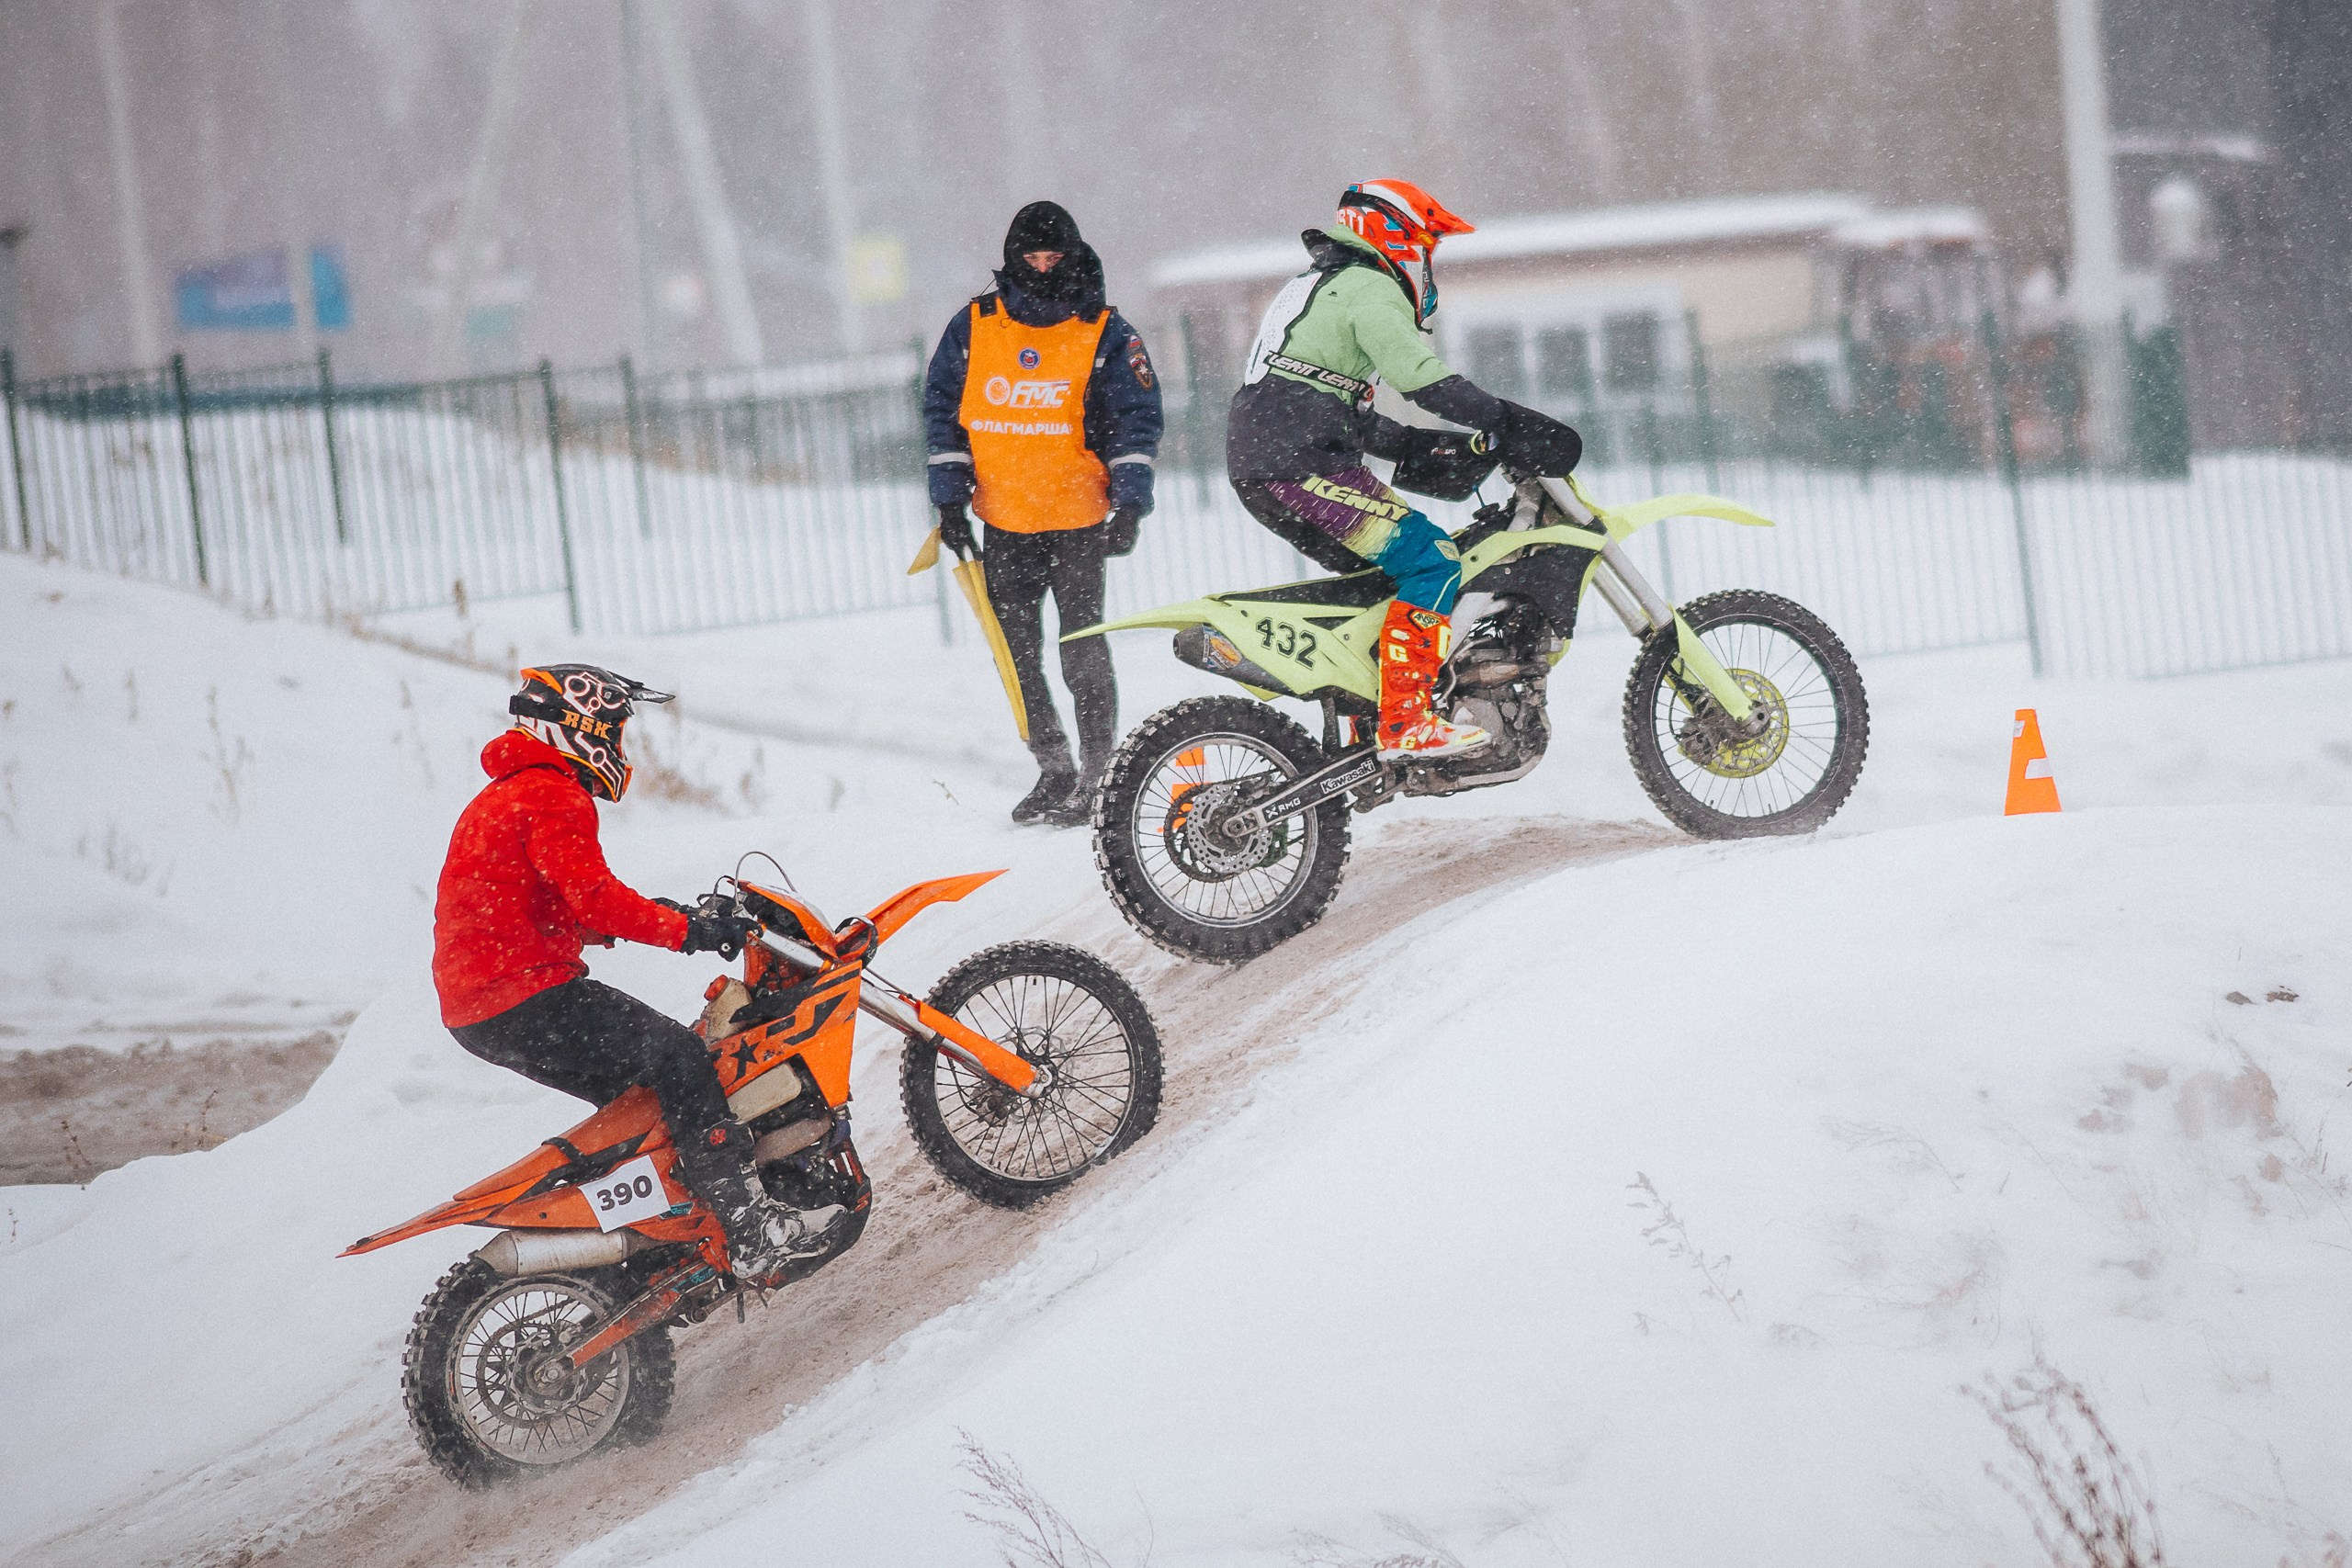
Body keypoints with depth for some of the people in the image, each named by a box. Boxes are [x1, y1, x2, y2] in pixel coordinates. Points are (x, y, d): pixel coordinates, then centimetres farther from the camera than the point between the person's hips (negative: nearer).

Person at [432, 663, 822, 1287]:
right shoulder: (554, 798, -10)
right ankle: (752, 1234, -20)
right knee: (676, 1055, -12)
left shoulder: (500, 798, 24)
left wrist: (646, 918, 18)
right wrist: (687, 931, -19)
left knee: (638, 1090, 22)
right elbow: (593, 896, -23)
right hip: (530, 1000, -11)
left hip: (477, 1014, 11)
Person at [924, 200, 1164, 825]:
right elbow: (943, 411, 9)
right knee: (1015, 653, 6)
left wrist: (1130, 505, -8)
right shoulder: (973, 327, 5)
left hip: (1078, 519, -3)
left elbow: (1137, 420, 0)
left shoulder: (1105, 333, -1)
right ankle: (1054, 769, 17)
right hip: (1002, 521, 3)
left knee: (1082, 652, -6)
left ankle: (1097, 778, 2)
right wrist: (950, 500, 2)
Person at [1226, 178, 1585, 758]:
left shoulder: (1317, 286, 28)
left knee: (1385, 569, 23)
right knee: (1433, 562, -13)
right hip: (1304, 466, -10)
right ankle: (1405, 722, -22)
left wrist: (1427, 447, 22)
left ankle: (1365, 722, 22)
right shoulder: (1370, 289, -4)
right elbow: (1420, 379, -20)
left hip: (1258, 471, 10)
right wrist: (1506, 426, -21)